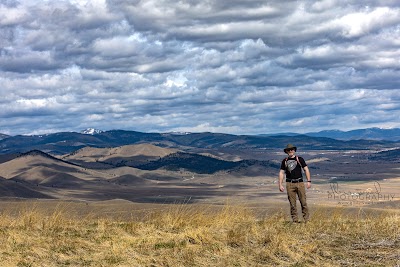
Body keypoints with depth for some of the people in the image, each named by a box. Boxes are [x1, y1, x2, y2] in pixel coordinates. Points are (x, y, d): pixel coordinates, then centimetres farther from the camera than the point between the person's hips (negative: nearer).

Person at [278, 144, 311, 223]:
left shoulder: (300, 159, 7)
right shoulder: (284, 161, 11)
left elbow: (306, 170, 5)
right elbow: (281, 173, 11)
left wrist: (309, 181, -4)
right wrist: (280, 185, 3)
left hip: (300, 183, -1)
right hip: (290, 184, 1)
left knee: (303, 202, -4)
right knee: (292, 203, 1)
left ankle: (307, 219, 0)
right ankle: (295, 220, 6)